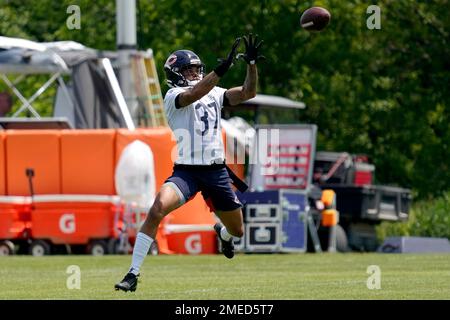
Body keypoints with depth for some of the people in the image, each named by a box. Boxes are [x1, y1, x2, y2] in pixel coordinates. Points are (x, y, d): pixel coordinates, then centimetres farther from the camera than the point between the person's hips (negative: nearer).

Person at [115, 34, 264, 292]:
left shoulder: (215, 94, 11)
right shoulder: (174, 96, -6)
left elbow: (248, 93, 5)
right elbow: (195, 93, -27)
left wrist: (252, 64, -9)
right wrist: (222, 68, -36)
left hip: (217, 171, 5)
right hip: (186, 171, -5)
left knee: (237, 230, 15)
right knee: (158, 209, -29)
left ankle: (222, 233, 57)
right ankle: (133, 274, -23)